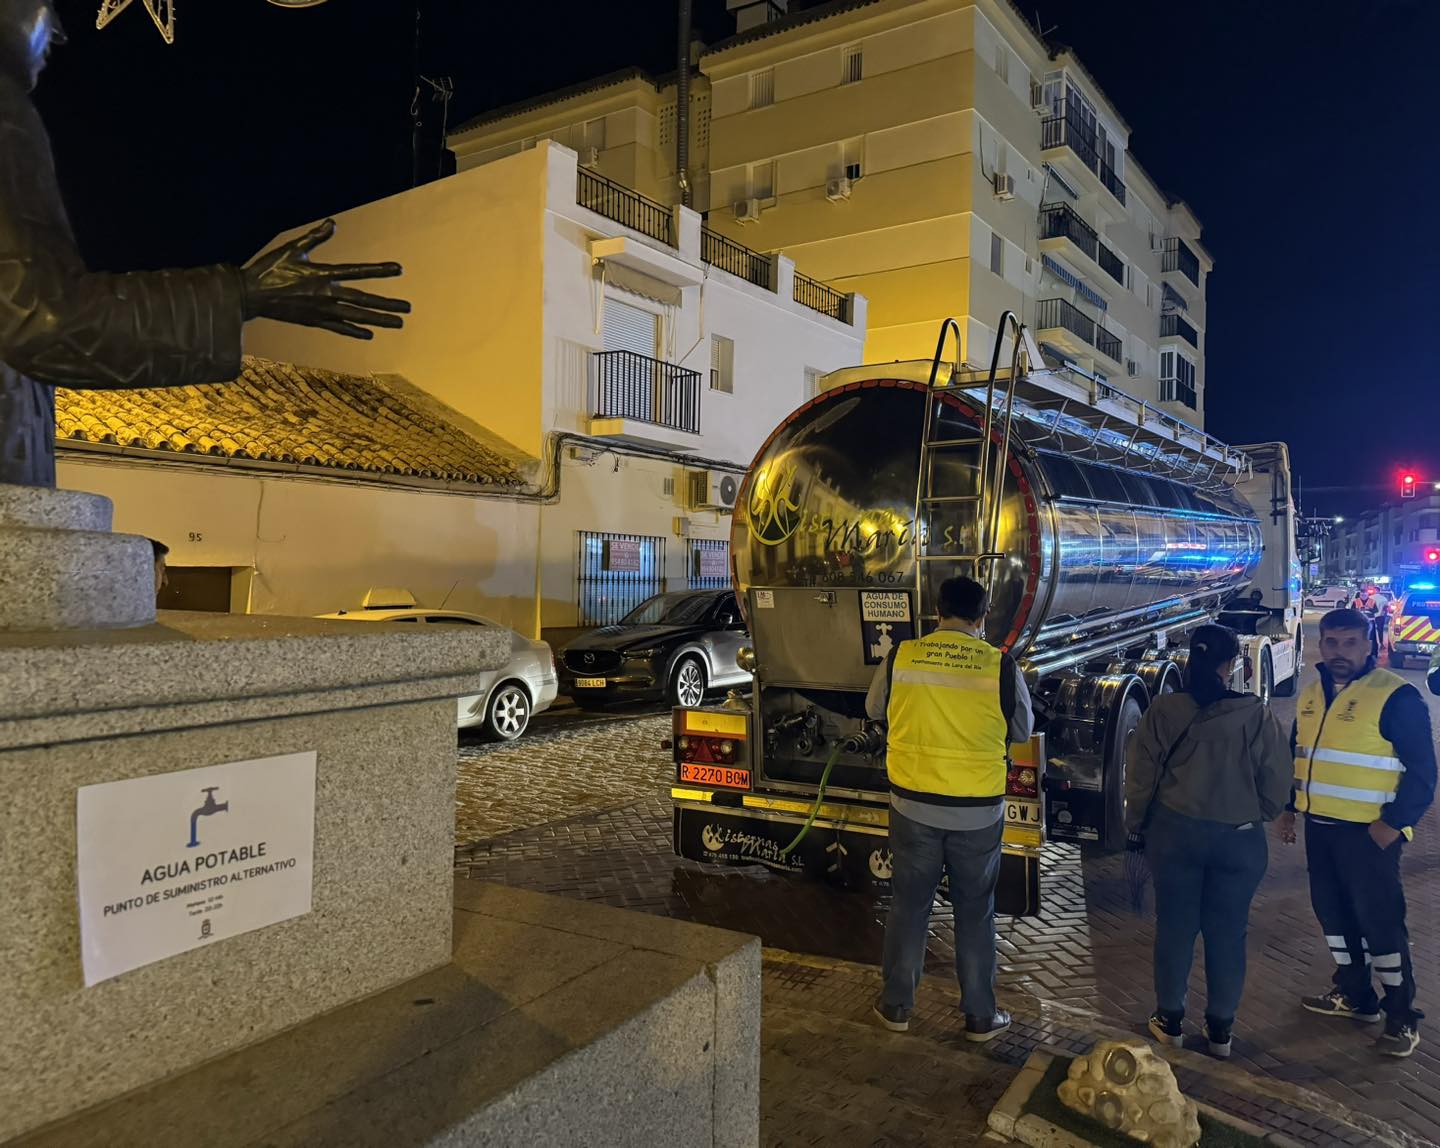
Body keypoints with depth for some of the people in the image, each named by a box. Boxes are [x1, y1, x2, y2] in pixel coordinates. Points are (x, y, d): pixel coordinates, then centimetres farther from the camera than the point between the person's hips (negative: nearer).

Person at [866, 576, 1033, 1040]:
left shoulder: (900, 657, -7)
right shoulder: (1001, 666, -9)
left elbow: (874, 709, 11)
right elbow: (1023, 731, 5)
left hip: (914, 804, 1)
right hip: (979, 811, 0)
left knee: (909, 906, 16)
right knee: (975, 913, 15)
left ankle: (896, 1006, 28)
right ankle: (980, 1017, 28)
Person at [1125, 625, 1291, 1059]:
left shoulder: (1164, 710, -10)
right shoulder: (1256, 714, -10)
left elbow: (1141, 776, -5)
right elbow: (1277, 782, -4)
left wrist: (1136, 822, 11)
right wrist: (1255, 815, 15)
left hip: (1174, 832, 0)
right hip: (1239, 838, 0)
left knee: (1174, 926, 12)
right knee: (1227, 932, 13)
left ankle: (1170, 1019, 23)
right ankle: (1220, 1028, 24)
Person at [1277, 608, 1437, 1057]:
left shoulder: (1396, 696, -13)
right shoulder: (1311, 694, 9)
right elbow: (1296, 753, 19)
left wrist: (1394, 823, -17)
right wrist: (1289, 808, 16)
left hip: (1368, 831, -7)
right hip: (1319, 826, 7)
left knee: (1379, 920, 0)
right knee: (1333, 913, 15)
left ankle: (1402, 1017, 15)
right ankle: (1354, 995, 31)